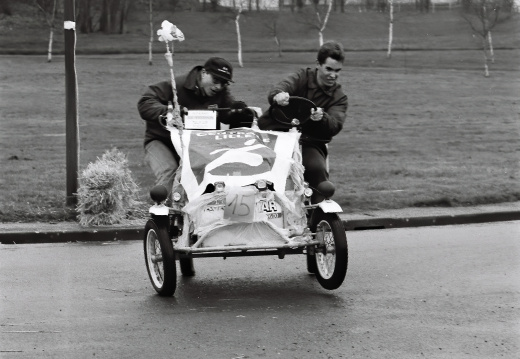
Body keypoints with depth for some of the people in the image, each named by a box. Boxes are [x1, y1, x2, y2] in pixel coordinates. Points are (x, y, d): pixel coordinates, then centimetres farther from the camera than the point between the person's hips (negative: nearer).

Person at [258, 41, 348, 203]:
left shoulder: (339, 98, 6)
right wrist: (278, 95, -43)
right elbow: (278, 89, -16)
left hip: (310, 143, 0)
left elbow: (335, 126, -13)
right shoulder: (303, 77, 5)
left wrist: (321, 117, -38)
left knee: (317, 168, -30)